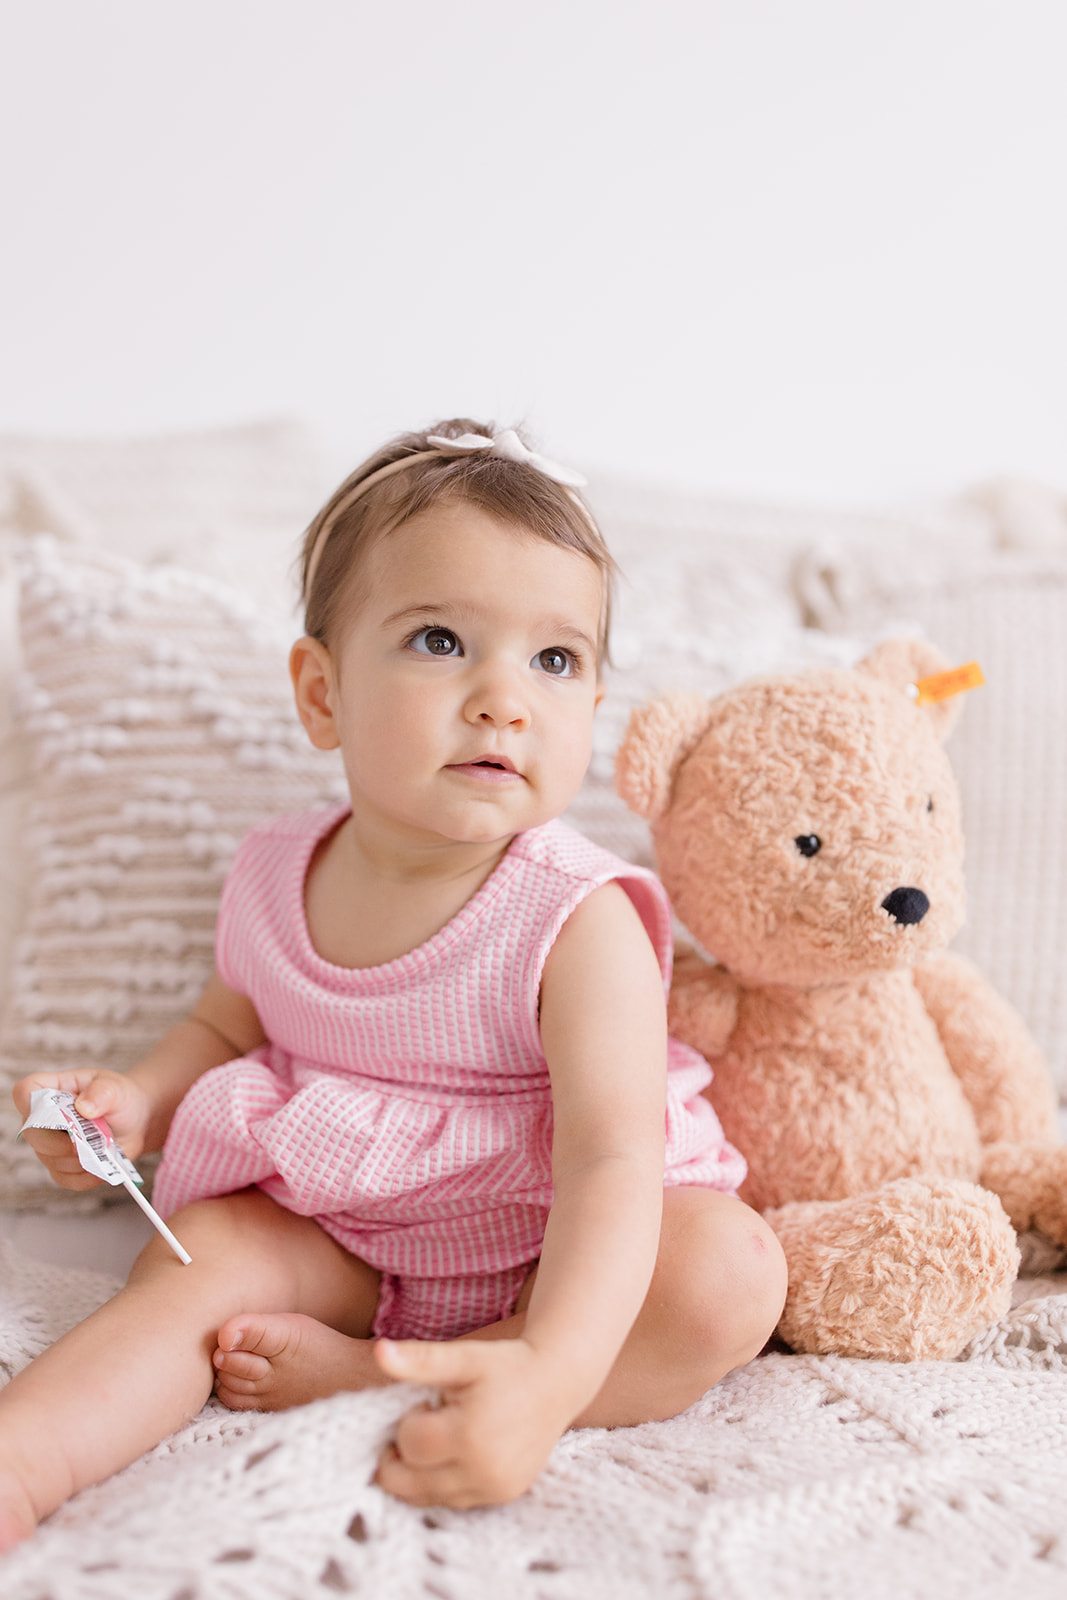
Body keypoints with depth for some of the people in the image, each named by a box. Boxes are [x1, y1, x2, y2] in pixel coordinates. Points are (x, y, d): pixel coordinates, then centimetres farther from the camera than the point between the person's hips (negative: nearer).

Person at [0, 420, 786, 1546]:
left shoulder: (579, 921, -24)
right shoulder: (273, 879, -7)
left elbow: (613, 1162, -34)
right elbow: (226, 1026, 14)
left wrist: (547, 1376, -50)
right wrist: (137, 1101, -9)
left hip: (549, 1251, -3)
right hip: (328, 1231, 4)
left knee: (729, 1277, -28)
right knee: (201, 1247, -20)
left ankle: (364, 1373, -27)